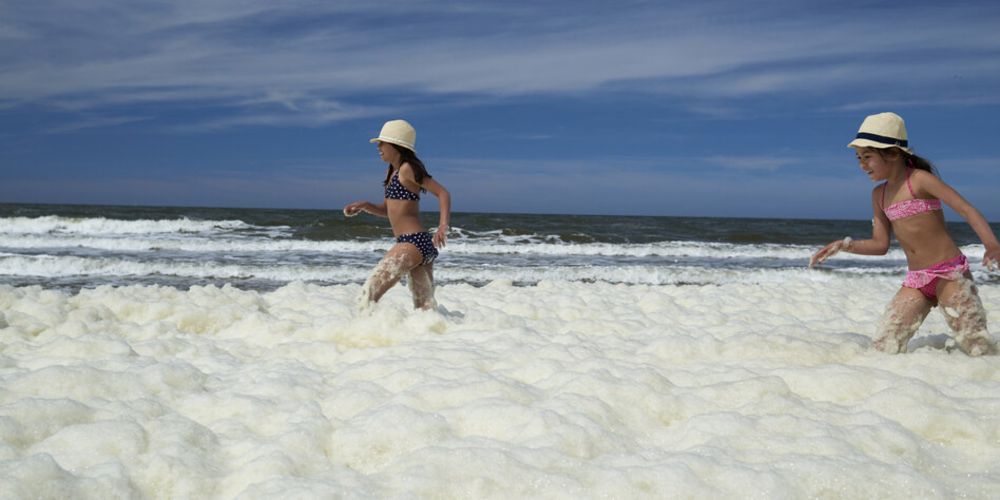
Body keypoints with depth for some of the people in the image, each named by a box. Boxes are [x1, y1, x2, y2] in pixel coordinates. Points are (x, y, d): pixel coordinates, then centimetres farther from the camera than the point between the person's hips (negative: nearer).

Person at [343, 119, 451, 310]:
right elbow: (388, 210, 24)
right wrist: (364, 206, 7)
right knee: (426, 307, 12)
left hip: (412, 243, -10)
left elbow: (443, 193, -13)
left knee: (369, 293, -11)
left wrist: (443, 227, -26)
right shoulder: (392, 172, 18)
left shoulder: (407, 168, -8)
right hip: (422, 244, 10)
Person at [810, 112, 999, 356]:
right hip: (916, 281, 6)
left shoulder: (920, 180, -9)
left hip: (949, 274, -6)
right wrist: (844, 245, -2)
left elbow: (968, 210, -15)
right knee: (884, 348, -3)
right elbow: (880, 244, 13)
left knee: (977, 349, -10)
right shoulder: (879, 195, 10)